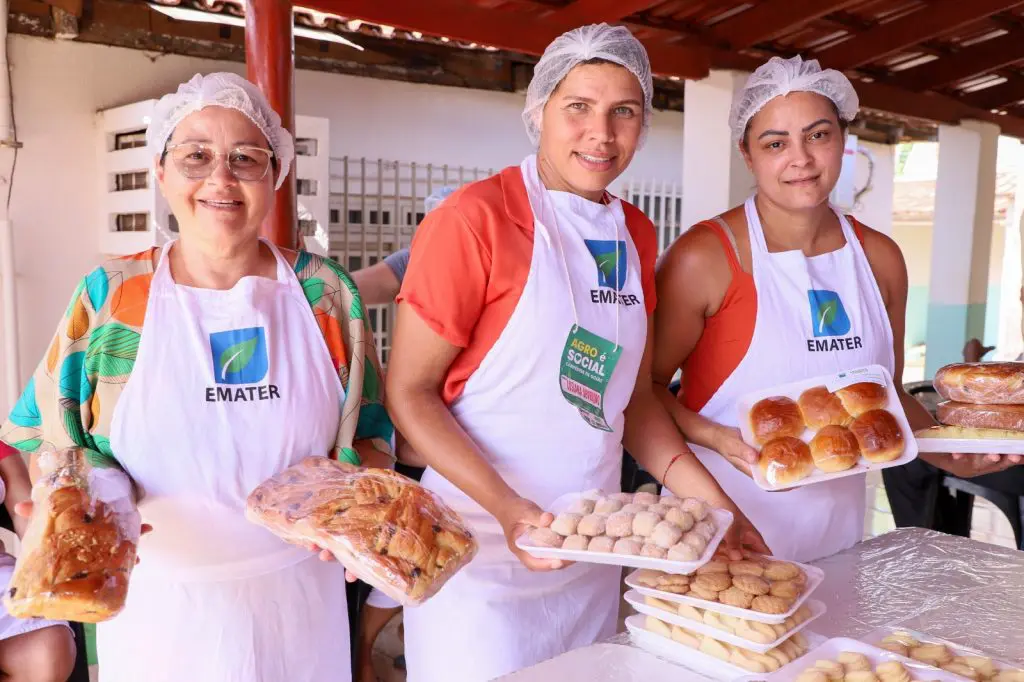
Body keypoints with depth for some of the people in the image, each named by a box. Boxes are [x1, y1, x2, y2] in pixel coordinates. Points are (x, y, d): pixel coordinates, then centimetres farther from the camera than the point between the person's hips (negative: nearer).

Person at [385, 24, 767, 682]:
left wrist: (712, 503, 2)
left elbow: (632, 397, 11)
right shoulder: (475, 217, -15)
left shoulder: (635, 234, 5)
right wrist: (508, 509, -23)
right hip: (483, 552, -6)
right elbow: (409, 391, -13)